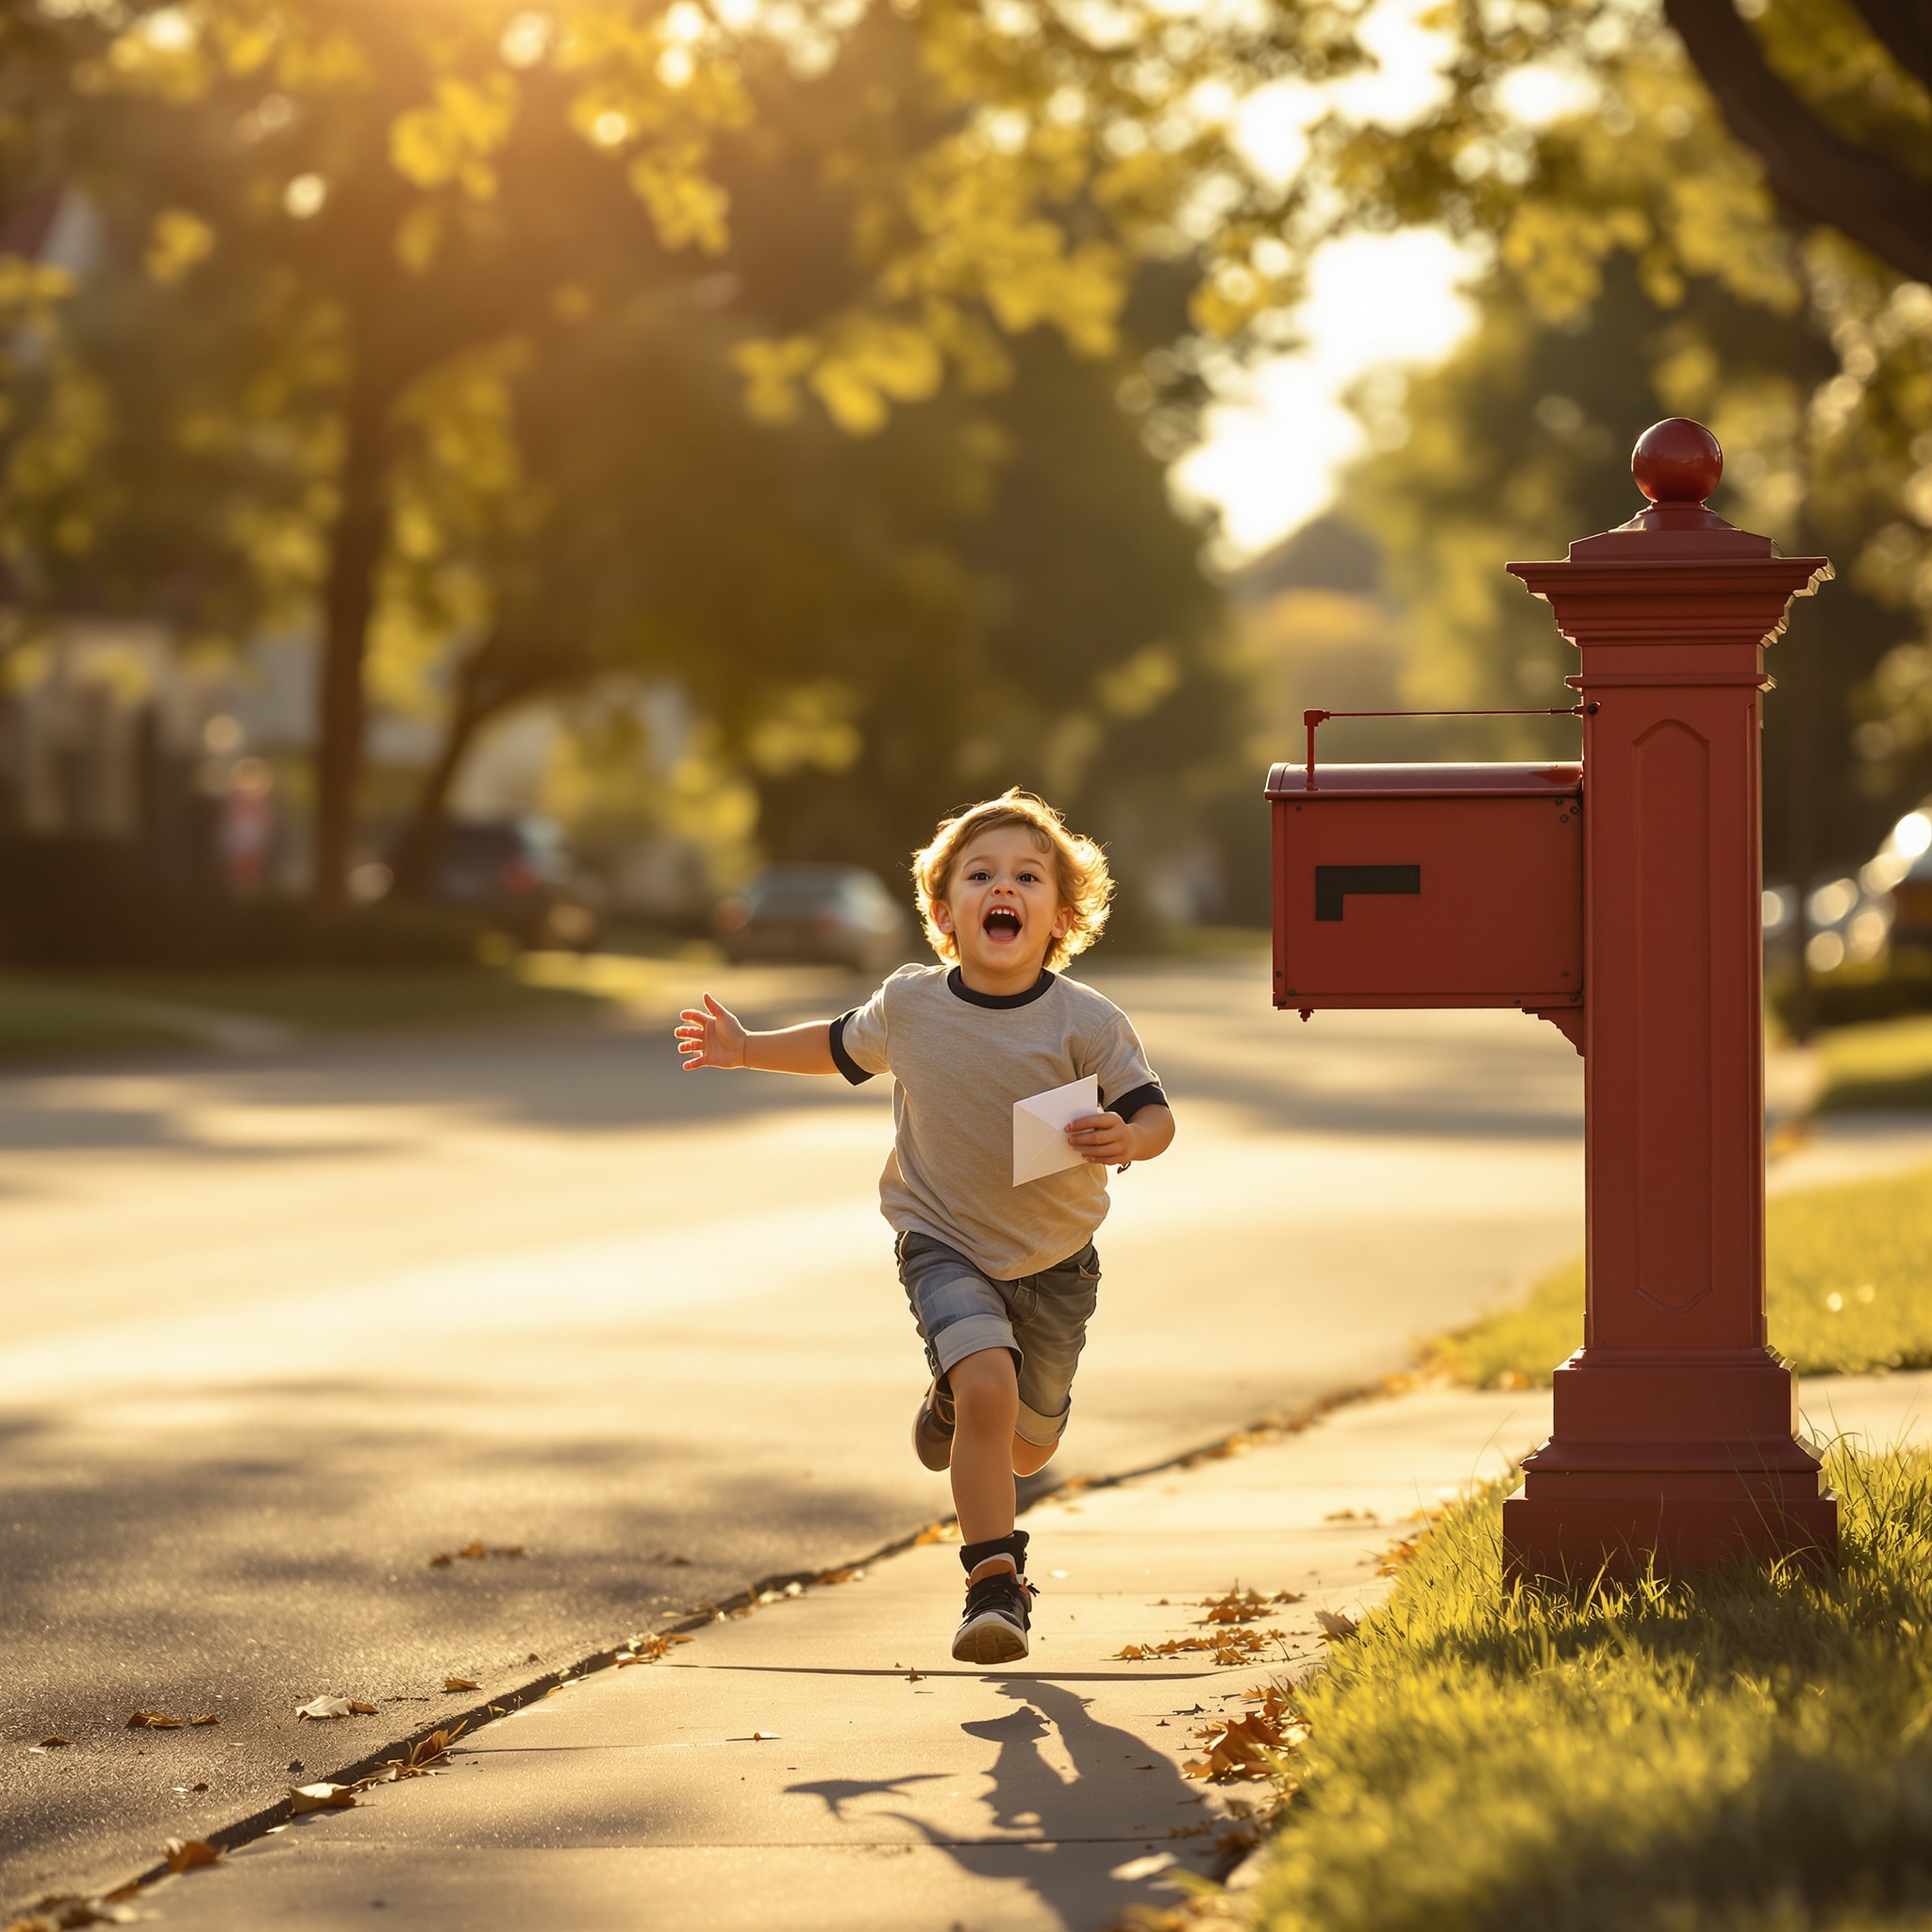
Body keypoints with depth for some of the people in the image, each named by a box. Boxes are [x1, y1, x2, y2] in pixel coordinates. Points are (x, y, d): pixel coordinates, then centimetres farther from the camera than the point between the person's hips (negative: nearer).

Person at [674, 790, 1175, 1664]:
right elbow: (843, 1045, 12)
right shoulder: (909, 1005, -10)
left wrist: (1127, 1138, -37)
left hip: (1053, 1260, 1)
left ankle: (955, 1402, 52)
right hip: (944, 1245, -1)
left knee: (1027, 1447, 16)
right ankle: (995, 1586, -16)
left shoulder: (1086, 1021, -18)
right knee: (988, 1383, -27)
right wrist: (747, 1050, 15)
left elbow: (1156, 1115, -15)